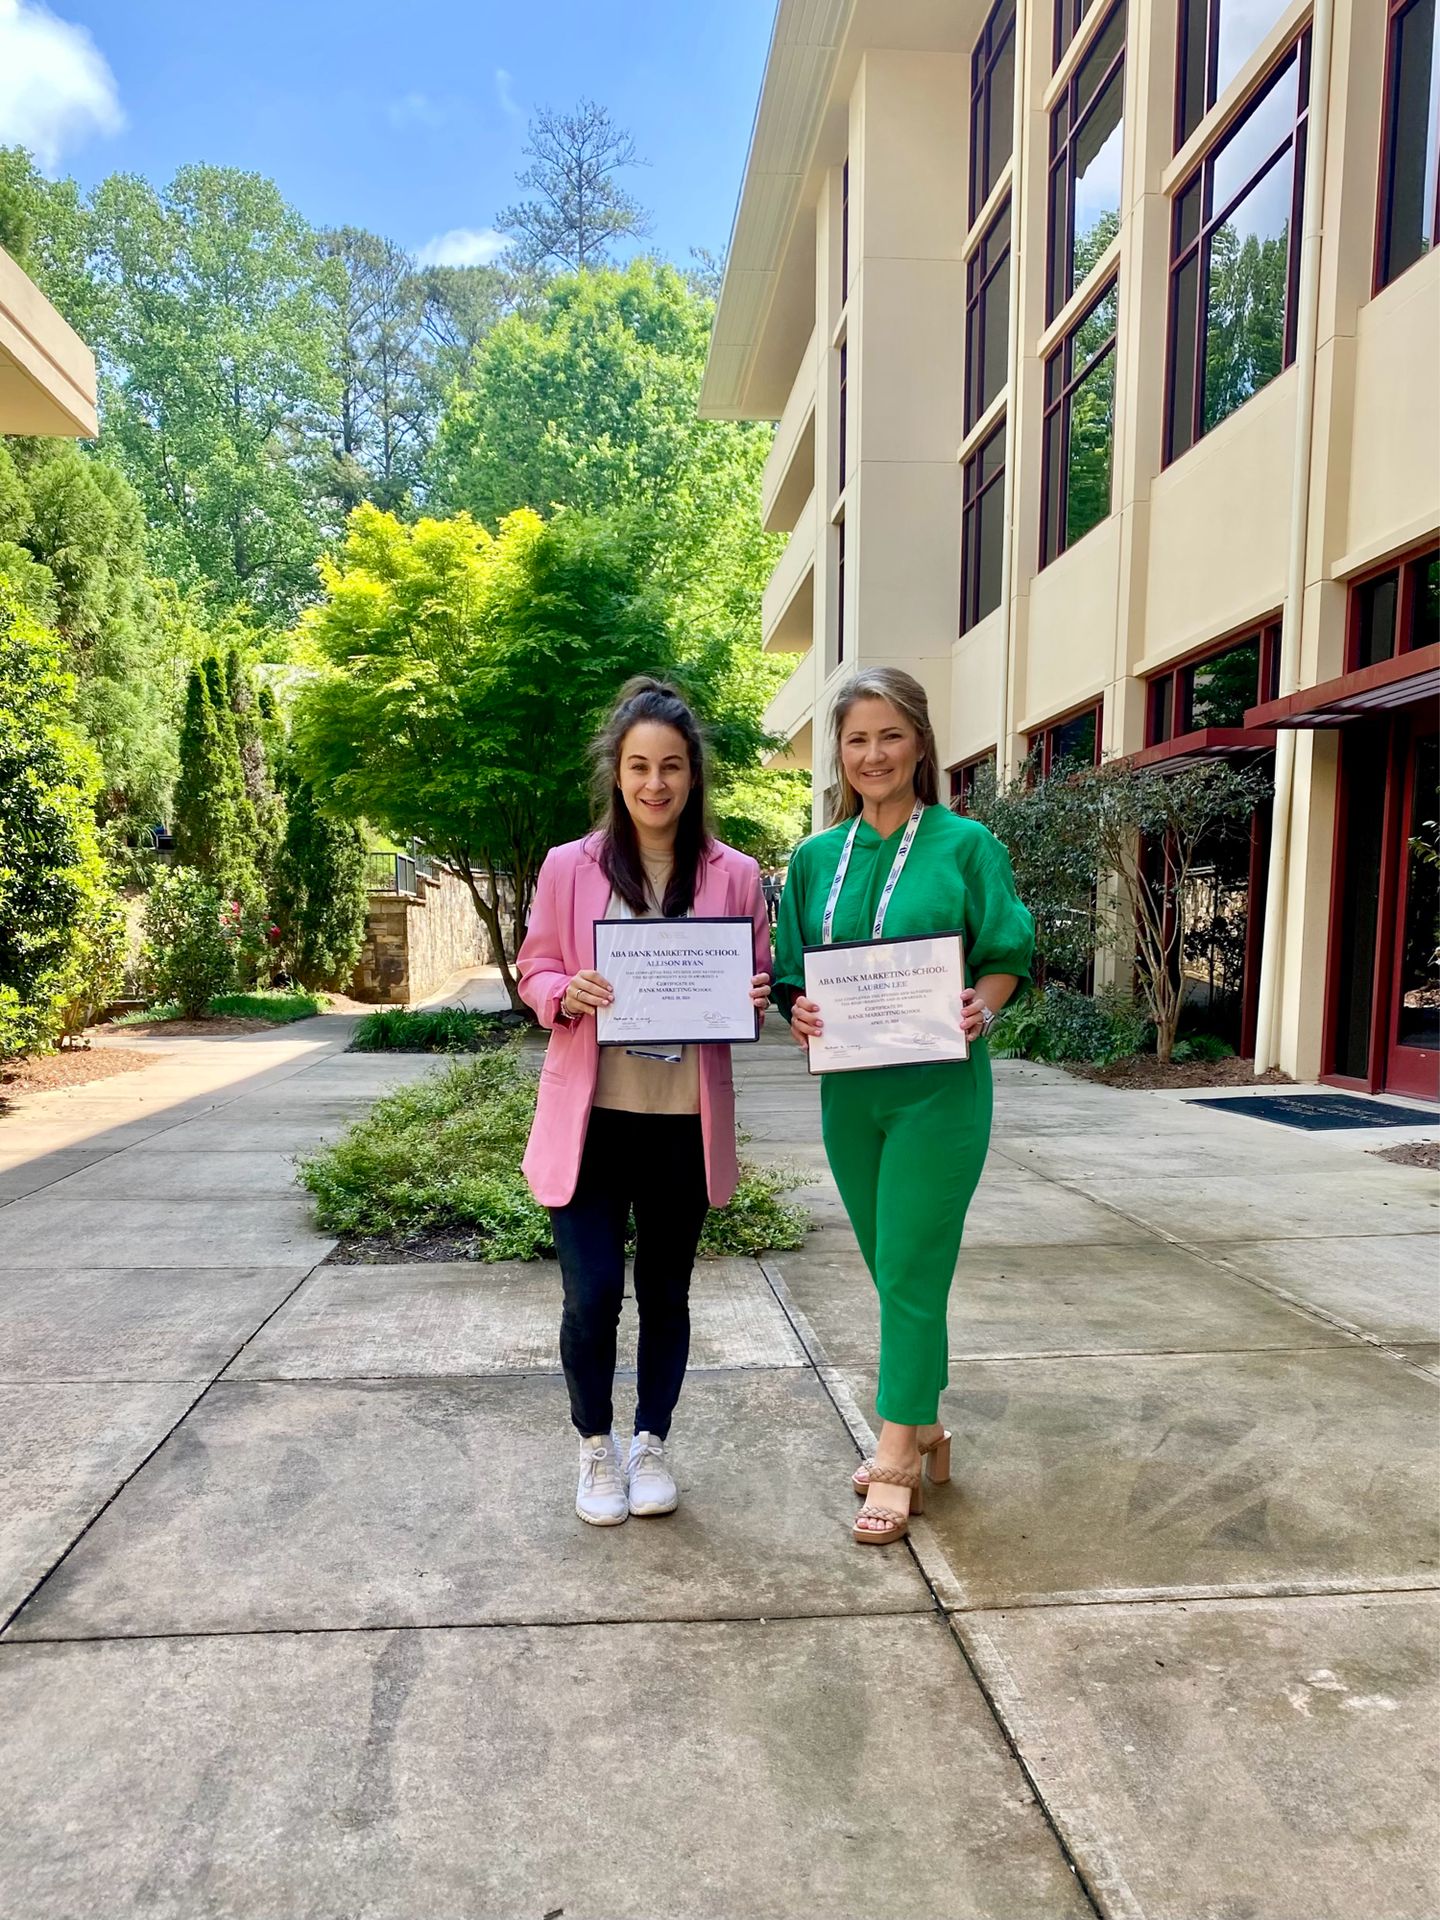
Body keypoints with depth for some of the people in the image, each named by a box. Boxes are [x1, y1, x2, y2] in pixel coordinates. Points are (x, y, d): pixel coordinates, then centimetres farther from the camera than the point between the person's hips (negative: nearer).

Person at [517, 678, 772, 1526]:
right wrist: (567, 994, -16)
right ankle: (598, 1446, 27)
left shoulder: (735, 874, 0)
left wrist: (753, 1000, -14)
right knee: (591, 1294, -2)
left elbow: (757, 986, 9)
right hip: (590, 1117, -1)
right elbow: (535, 970, 6)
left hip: (685, 1123, 1)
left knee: (666, 1291, 14)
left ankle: (653, 1442, 37)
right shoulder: (569, 867, -1)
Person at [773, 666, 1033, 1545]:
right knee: (893, 1270, 15)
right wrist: (799, 1012, -9)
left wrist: (981, 1010, -20)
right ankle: (926, 1434, 32)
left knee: (911, 1272, -2)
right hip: (849, 1088, 5)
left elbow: (1007, 955, -1)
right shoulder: (817, 857, 8)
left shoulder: (966, 845, -4)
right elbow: (792, 972, 11)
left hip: (939, 1088, -4)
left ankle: (896, 1461, 12)